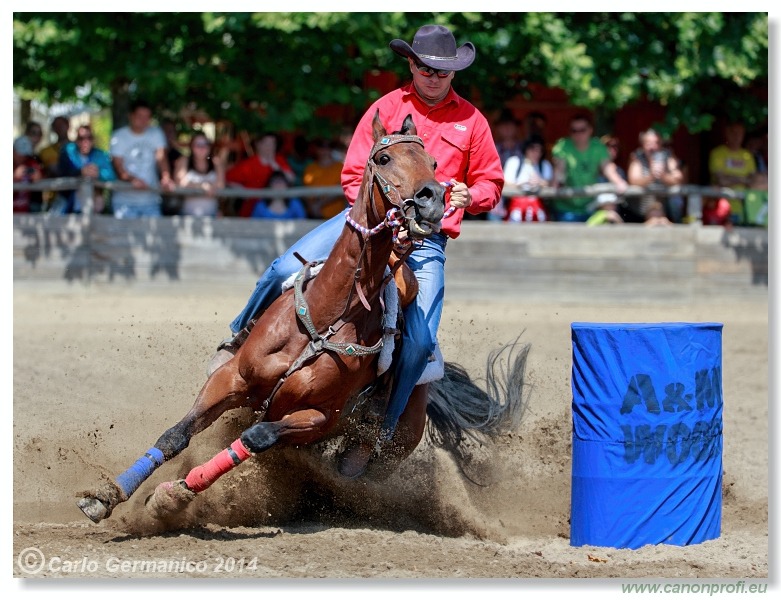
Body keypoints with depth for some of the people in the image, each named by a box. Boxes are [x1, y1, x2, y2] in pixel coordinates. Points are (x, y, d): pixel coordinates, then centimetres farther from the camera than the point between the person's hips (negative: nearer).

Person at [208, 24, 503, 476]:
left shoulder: (470, 121, 7)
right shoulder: (386, 109, 7)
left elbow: (491, 183, 14)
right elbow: (354, 175, 8)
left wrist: (468, 196, -9)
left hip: (426, 239, -1)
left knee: (420, 341, -19)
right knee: (288, 269, -19)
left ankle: (376, 434, -4)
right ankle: (242, 336, 10)